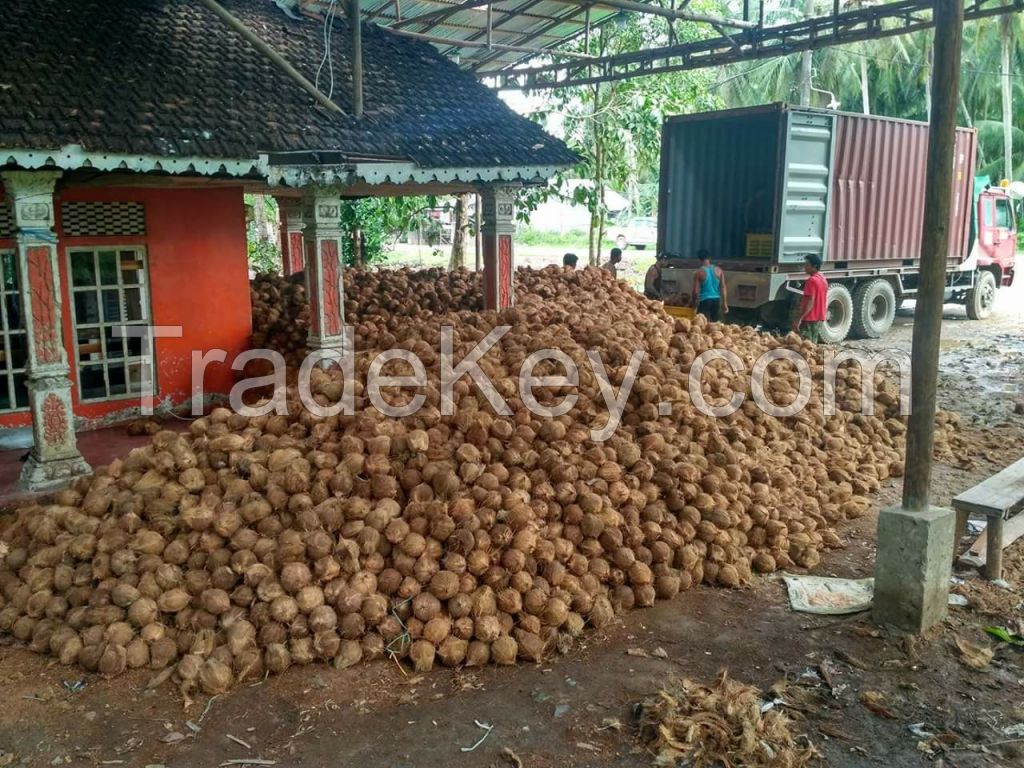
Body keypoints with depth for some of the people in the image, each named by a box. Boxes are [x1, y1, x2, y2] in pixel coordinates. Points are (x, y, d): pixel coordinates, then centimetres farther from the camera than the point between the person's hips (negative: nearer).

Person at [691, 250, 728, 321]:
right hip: (716, 300, 4)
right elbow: (723, 287, 3)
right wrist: (725, 303, 7)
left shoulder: (699, 272, -7)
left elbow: (696, 291, -8)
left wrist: (694, 303, 7)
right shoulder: (718, 270, 4)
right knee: (715, 323, 13)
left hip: (704, 301, -4)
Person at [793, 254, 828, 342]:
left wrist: (799, 319, -24)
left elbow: (810, 302, -22)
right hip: (820, 319, 9)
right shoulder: (823, 279, 14)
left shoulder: (811, 280, -15)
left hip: (809, 319, -9)